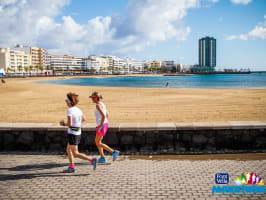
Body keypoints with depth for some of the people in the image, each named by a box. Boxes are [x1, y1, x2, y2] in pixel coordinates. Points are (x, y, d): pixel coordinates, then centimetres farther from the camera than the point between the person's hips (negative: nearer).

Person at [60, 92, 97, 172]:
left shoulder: (69, 110, -17)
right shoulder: (78, 110, 7)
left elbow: (69, 124, -24)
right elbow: (83, 119, 22)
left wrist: (63, 124, -5)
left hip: (72, 134, -8)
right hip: (78, 133, 8)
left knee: (75, 154, -2)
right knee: (68, 150, 20)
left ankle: (92, 160, -12)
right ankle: (71, 167, 22)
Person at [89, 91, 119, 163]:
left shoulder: (98, 105, -17)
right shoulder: (102, 104, 12)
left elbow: (103, 116, -26)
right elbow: (107, 115, 20)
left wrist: (100, 126, -23)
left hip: (101, 125, -9)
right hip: (105, 124, 9)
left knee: (98, 143, 1)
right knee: (97, 141, 16)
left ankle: (114, 152, -4)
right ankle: (102, 158, 17)